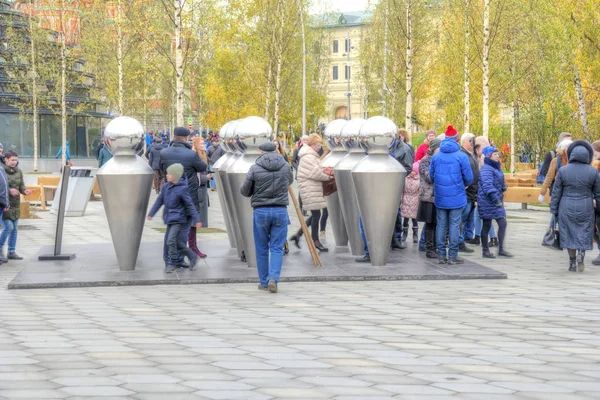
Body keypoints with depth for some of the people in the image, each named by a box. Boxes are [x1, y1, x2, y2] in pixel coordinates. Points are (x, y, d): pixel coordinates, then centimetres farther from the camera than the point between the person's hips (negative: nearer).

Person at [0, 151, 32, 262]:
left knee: (15, 228, 8)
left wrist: (25, 191, -13)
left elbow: (21, 186, 8)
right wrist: (9, 190, -27)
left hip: (15, 203, 6)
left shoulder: (18, 171, 5)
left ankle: (11, 252, 17)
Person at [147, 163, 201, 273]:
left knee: (171, 240, -13)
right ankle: (192, 256, 23)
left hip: (178, 219, -7)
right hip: (169, 218, 7)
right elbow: (160, 200, 15)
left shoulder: (182, 189, -15)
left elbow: (190, 205, -12)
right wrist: (151, 213, 18)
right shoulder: (166, 187, 4)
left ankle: (171, 263, 1)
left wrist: (196, 220, -11)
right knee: (176, 242, 10)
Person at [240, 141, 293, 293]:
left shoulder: (255, 168, -7)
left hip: (261, 211, -1)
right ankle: (273, 279, -12)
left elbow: (244, 191, 1)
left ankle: (264, 282, 16)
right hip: (280, 211, 1)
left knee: (262, 249, 10)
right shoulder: (285, 166, 2)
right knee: (277, 248, 4)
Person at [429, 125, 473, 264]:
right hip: (456, 197, -3)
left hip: (440, 197, 3)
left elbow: (431, 175, 7)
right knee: (454, 225, 1)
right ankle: (453, 256, 3)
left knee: (441, 225, 9)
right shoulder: (461, 156, -10)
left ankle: (441, 255, 12)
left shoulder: (435, 156, 0)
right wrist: (464, 185, 16)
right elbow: (469, 178, -6)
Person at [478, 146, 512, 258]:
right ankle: (485, 251, 11)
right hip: (487, 202, -9)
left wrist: (503, 186, 4)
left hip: (497, 201, 9)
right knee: (487, 226, 1)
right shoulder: (486, 169, -16)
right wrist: (496, 199, -28)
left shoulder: (496, 168, 15)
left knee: (503, 223, 5)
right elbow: (488, 186, -25)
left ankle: (501, 249, 12)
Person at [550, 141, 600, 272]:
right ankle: (581, 253, -12)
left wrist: (554, 211, 4)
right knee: (584, 233, 12)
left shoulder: (563, 171, -8)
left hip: (567, 208, 0)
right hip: (585, 208, 0)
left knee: (569, 233, 12)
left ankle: (572, 262, 12)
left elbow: (556, 192, -4)